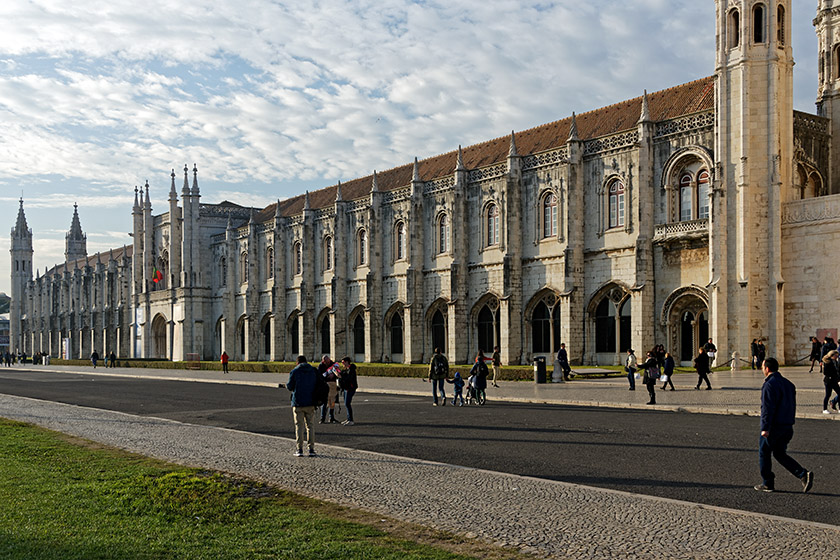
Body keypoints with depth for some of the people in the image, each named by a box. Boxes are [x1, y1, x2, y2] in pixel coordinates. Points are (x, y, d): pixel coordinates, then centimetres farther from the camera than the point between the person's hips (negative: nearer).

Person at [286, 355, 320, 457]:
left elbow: (290, 387, -3)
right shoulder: (314, 371, 3)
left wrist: (287, 385, 19)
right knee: (310, 426, 9)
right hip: (311, 403, 2)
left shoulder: (294, 372, -5)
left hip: (298, 404, -2)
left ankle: (300, 449, 2)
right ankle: (311, 449, 5)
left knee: (299, 426, 4)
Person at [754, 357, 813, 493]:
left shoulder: (769, 385, -16)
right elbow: (792, 405, 17)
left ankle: (767, 484, 13)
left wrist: (765, 428, -21)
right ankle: (804, 475, 0)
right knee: (780, 453, 16)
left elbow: (767, 408, -21)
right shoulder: (788, 383, 12)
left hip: (773, 426, -8)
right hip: (787, 426, 8)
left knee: (764, 453, 7)